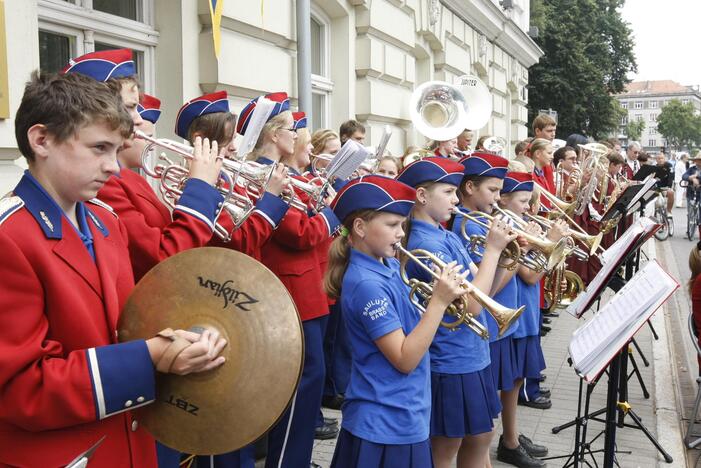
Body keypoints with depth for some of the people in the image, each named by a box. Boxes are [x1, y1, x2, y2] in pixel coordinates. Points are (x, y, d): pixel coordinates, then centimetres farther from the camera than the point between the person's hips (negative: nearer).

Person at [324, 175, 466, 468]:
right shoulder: (366, 283, -22)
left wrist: (444, 299, -6)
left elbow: (410, 322, 10)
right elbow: (404, 359, -23)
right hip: (385, 424, -9)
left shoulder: (391, 266, 5)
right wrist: (439, 301, -25)